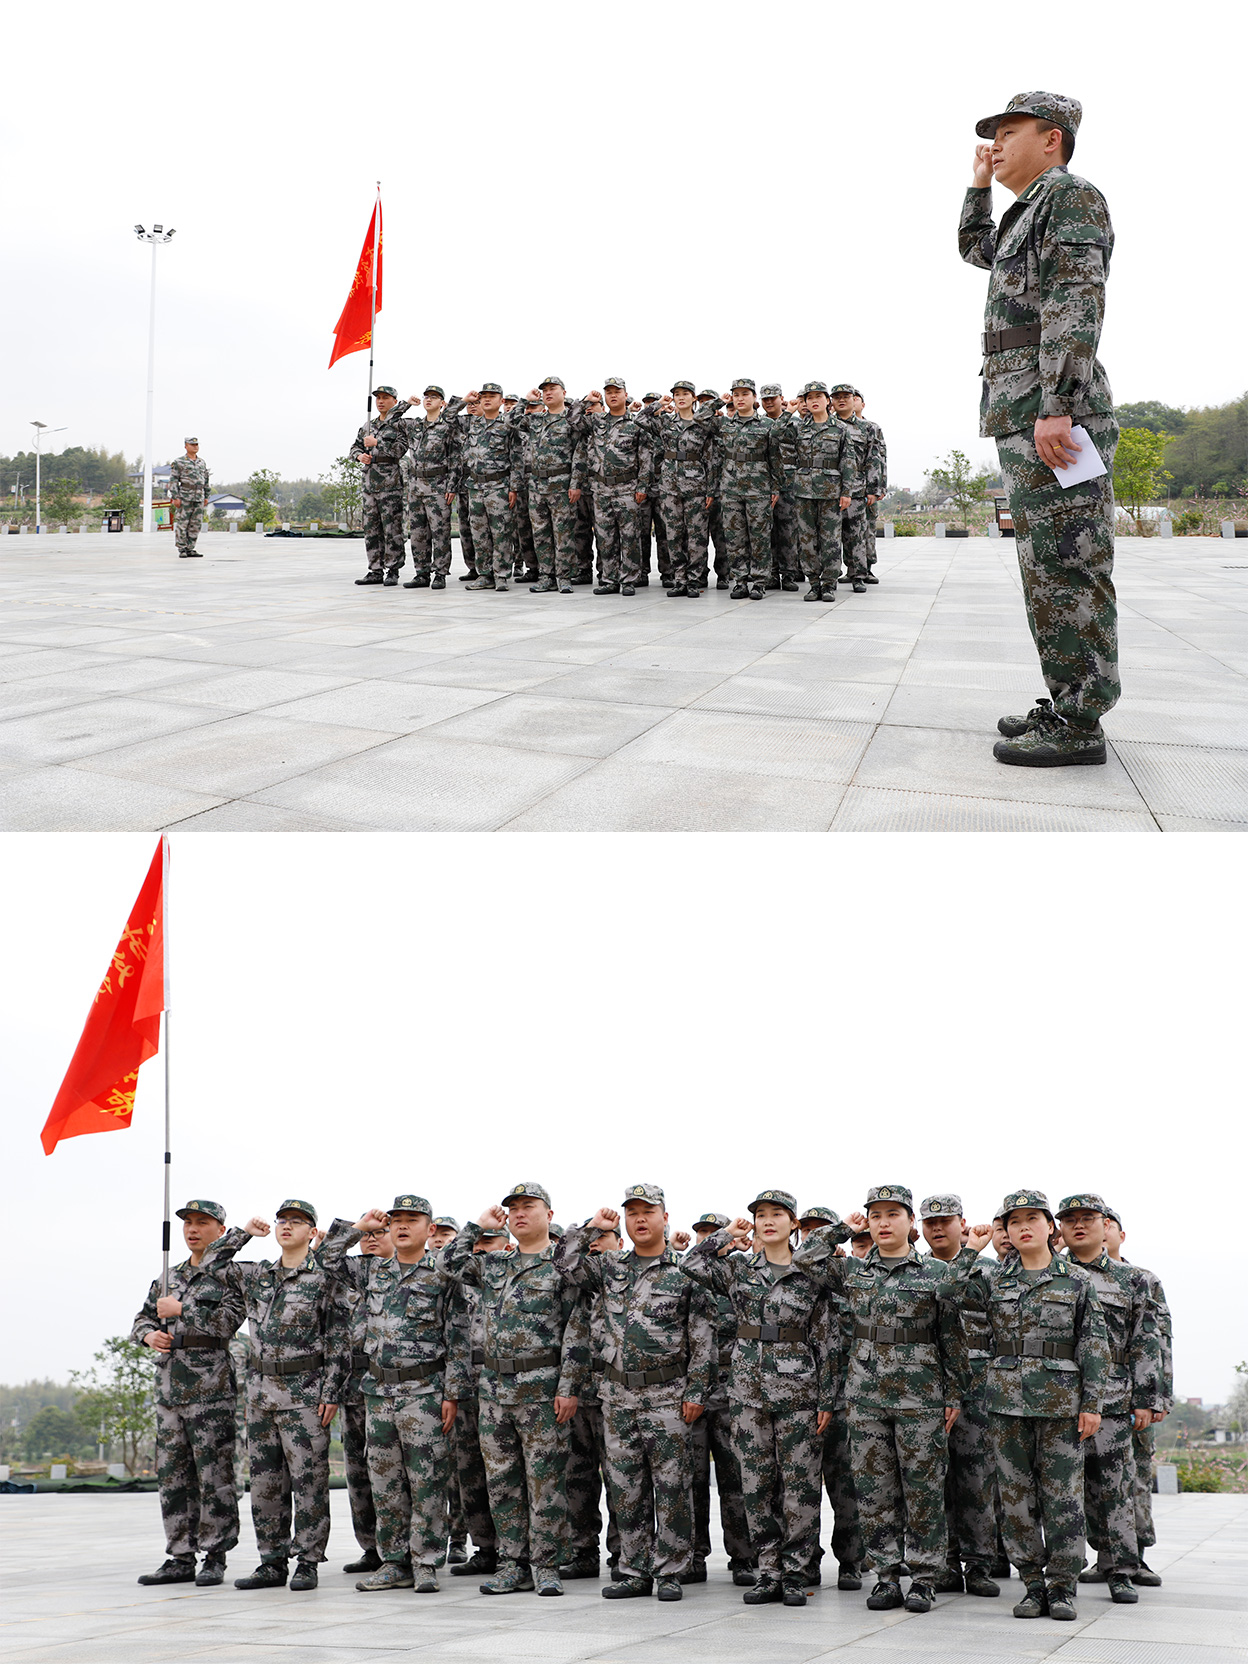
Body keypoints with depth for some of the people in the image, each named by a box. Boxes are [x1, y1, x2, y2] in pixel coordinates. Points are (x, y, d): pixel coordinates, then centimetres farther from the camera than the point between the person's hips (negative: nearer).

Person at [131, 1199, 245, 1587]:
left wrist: (180, 1310, -11)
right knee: (172, 1475, 7)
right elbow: (142, 1318, 23)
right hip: (169, 1386, 7)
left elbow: (228, 1321, -16)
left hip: (211, 1388, -7)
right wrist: (149, 1334, 0)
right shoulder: (170, 1276, 19)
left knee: (214, 1475, -5)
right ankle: (180, 1559, 12)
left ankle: (215, 1558, 0)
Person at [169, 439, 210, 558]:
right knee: (182, 524, -4)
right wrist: (175, 497, -12)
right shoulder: (178, 462, -1)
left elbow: (206, 480, 22)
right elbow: (173, 480, -5)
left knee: (196, 525, 4)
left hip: (199, 498, 5)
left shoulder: (202, 462, 16)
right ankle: (182, 550, 1)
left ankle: (190, 549, 11)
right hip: (185, 498, -5)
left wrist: (206, 496, 17)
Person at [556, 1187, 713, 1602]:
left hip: (667, 1394, -4)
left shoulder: (685, 1273, 0)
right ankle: (634, 1572, 14)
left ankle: (670, 1572, 6)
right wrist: (592, 1226, 1)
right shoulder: (610, 1268, 12)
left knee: (671, 1486, -2)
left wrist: (696, 1392, -8)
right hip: (618, 1393, 4)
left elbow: (702, 1340, -2)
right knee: (625, 1487, 7)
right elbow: (565, 1262, 3)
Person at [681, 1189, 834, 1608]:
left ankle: (794, 1573, 6)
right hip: (749, 1391, 2)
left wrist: (826, 1400, -1)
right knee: (757, 1483, 4)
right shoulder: (738, 1268, 8)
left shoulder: (811, 1276, 1)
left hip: (798, 1391, -2)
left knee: (799, 1483, -1)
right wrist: (728, 1236, 4)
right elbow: (690, 1264, 3)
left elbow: (825, 1343, 2)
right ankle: (768, 1572, 10)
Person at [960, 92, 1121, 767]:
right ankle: (1067, 704, 15)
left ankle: (1079, 725, -12)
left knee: (1065, 566, -11)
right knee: (1048, 566, 11)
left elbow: (1077, 304, -18)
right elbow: (974, 249, 47)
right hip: (1023, 413, 10)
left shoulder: (1070, 195, -5)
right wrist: (980, 182, 32)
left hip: (1053, 408, -10)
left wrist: (1057, 406, -26)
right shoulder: (1029, 215, 24)